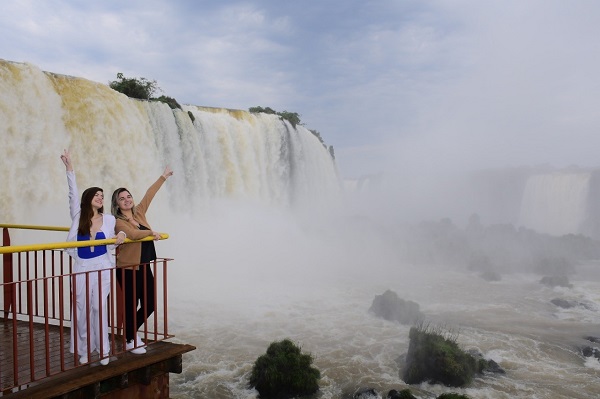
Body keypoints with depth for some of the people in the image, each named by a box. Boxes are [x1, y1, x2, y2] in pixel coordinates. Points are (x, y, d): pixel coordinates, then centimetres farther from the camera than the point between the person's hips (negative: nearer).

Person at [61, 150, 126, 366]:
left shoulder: (109, 219, 4)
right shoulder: (78, 216, 1)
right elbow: (73, 193, -8)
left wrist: (120, 237, -9)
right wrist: (70, 169, -15)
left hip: (102, 268, 0)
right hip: (81, 268, 0)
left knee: (100, 308, 0)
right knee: (81, 309, 4)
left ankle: (103, 350, 10)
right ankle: (84, 350, 16)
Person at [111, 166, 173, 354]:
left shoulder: (138, 213, 8)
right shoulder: (118, 222, -11)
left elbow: (149, 195, 13)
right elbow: (133, 234, -29)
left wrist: (164, 176, 20)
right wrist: (152, 232, -15)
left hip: (144, 267, 7)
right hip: (127, 269, -7)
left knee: (149, 304, 11)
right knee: (131, 305, 2)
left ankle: (133, 332, 34)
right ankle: (130, 341, 21)